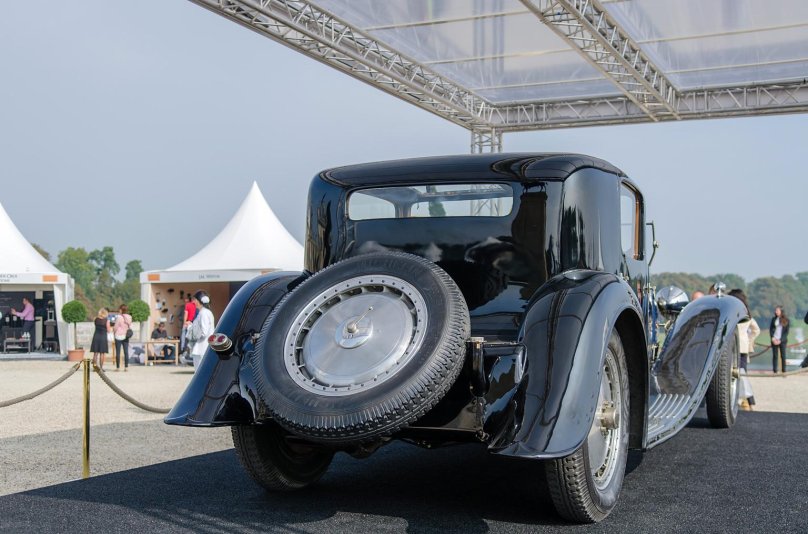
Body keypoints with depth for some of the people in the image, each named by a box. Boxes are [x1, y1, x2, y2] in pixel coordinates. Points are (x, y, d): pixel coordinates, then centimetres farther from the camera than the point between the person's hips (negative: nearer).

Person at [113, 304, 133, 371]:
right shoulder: (129, 317, 1)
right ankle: (126, 367, 5)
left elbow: (115, 327, -7)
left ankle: (118, 367, 3)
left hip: (119, 336, -5)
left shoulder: (119, 317, -15)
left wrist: (114, 331, 12)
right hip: (126, 336, 5)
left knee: (118, 352, 2)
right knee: (126, 352, 5)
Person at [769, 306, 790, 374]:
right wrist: (773, 338, -7)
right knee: (774, 355, 0)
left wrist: (780, 340, -10)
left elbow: (786, 332, -1)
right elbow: (770, 329, 7)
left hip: (782, 340, -2)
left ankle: (784, 370, 2)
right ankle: (774, 370, 1)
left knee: (783, 355, -1)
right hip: (774, 340, 2)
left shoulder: (786, 320, 2)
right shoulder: (774, 319, 8)